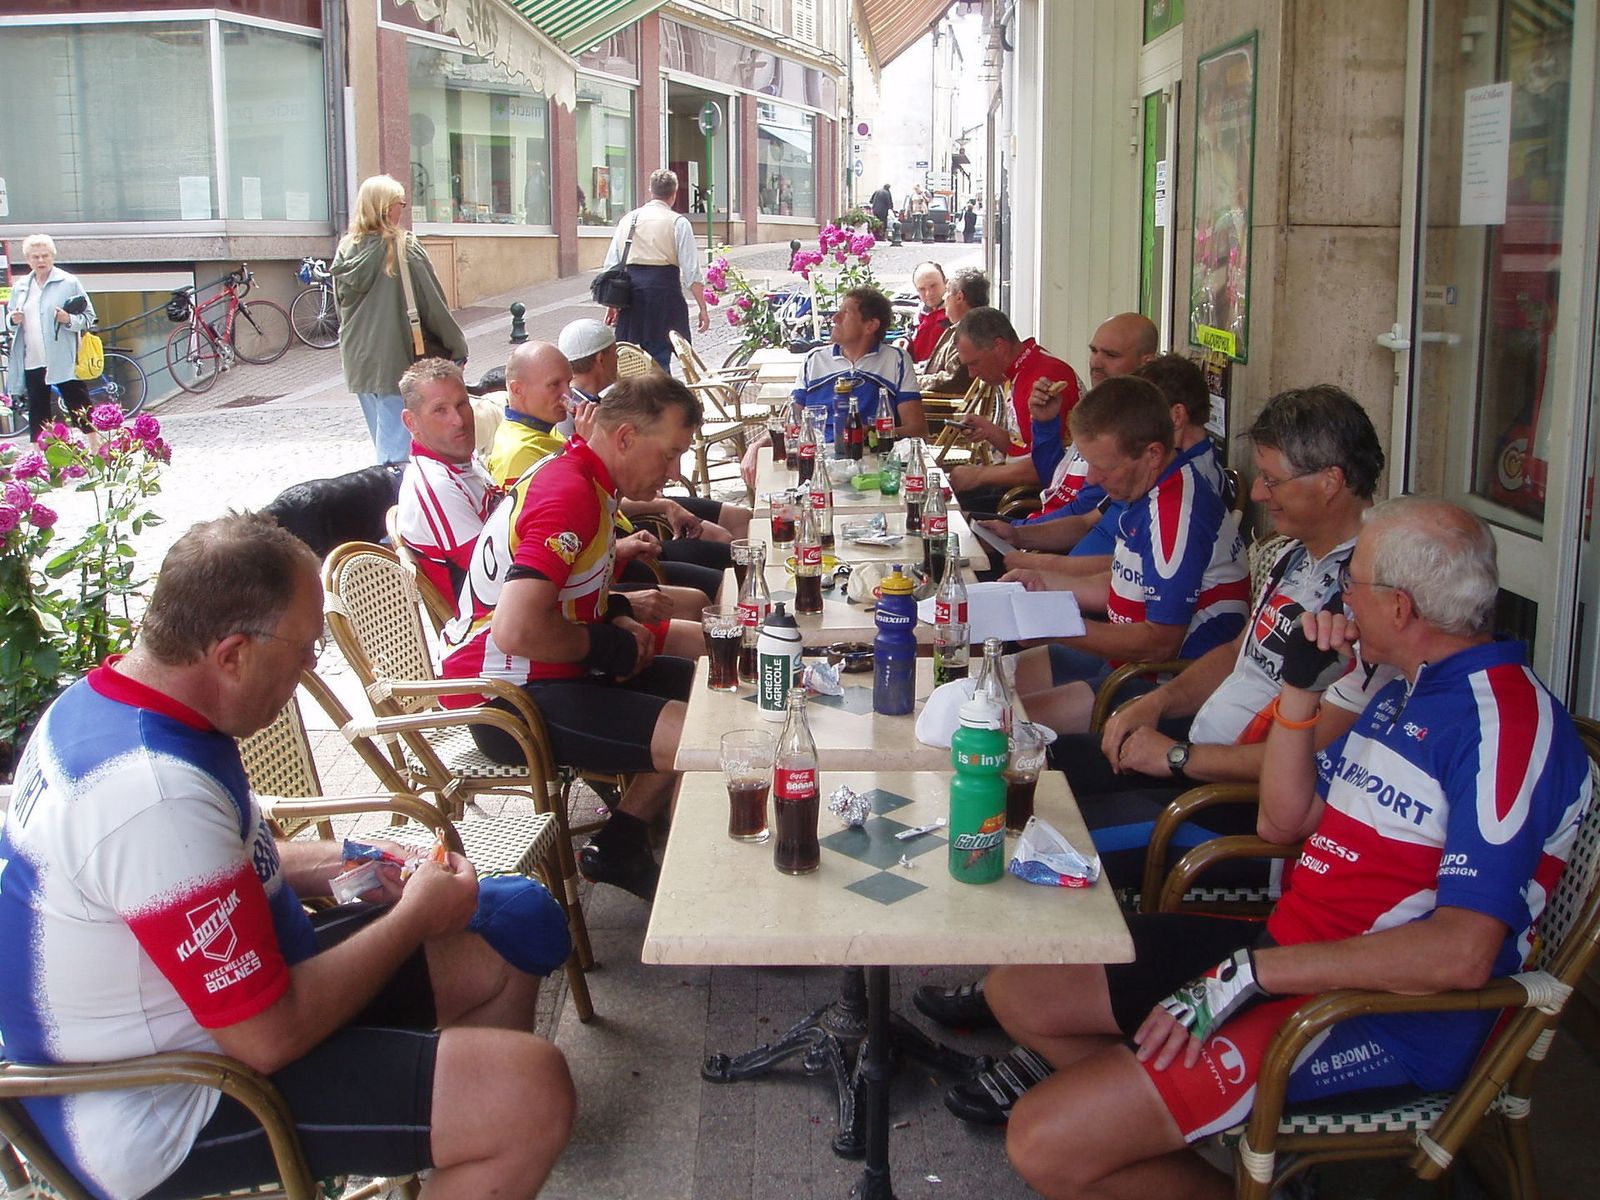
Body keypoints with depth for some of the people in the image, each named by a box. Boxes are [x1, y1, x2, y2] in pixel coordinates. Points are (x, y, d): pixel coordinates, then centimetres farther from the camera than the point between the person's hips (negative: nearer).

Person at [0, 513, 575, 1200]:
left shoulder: (95, 700, -1)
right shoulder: (156, 795, -33)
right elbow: (270, 1038, -28)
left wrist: (324, 865, 5)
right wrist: (415, 917, -14)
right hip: (165, 1115, -10)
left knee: (495, 960, 14)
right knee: (530, 1092, -22)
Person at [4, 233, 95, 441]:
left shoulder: (69, 283, -2)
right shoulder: (20, 286, 12)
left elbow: (88, 317, -1)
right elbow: (10, 316, 23)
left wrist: (69, 320, -20)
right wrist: (13, 320, 0)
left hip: (64, 361, -4)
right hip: (32, 362, 5)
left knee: (80, 408, -2)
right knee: (38, 415, 8)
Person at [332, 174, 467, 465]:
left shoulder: (346, 249, 6)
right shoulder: (405, 248, -11)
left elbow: (341, 304, 14)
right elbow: (432, 303, -10)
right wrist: (457, 346, 0)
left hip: (357, 358, 6)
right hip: (394, 360, -6)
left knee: (381, 435, 18)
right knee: (396, 441, -3)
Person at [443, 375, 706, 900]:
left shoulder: (579, 475, 11)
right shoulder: (569, 495, -22)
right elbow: (517, 630, -33)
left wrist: (615, 616, 7)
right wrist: (610, 647, -16)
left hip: (555, 666, 11)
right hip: (513, 698, -11)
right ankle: (617, 851, 1)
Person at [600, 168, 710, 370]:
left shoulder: (627, 220, 13)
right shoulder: (678, 222, 0)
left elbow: (610, 266, 12)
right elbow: (692, 271, -4)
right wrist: (703, 308, 0)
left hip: (631, 288, 4)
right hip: (663, 289, -4)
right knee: (660, 354, -3)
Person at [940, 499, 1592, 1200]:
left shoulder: (1510, 721, -20)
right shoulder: (1407, 693, 13)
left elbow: (1461, 953, -29)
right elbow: (1283, 821, 17)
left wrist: (1249, 972, -26)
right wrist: (1300, 686, 3)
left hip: (1380, 1014, -10)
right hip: (1292, 946, 10)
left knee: (1046, 1143, -20)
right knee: (1020, 991, 7)